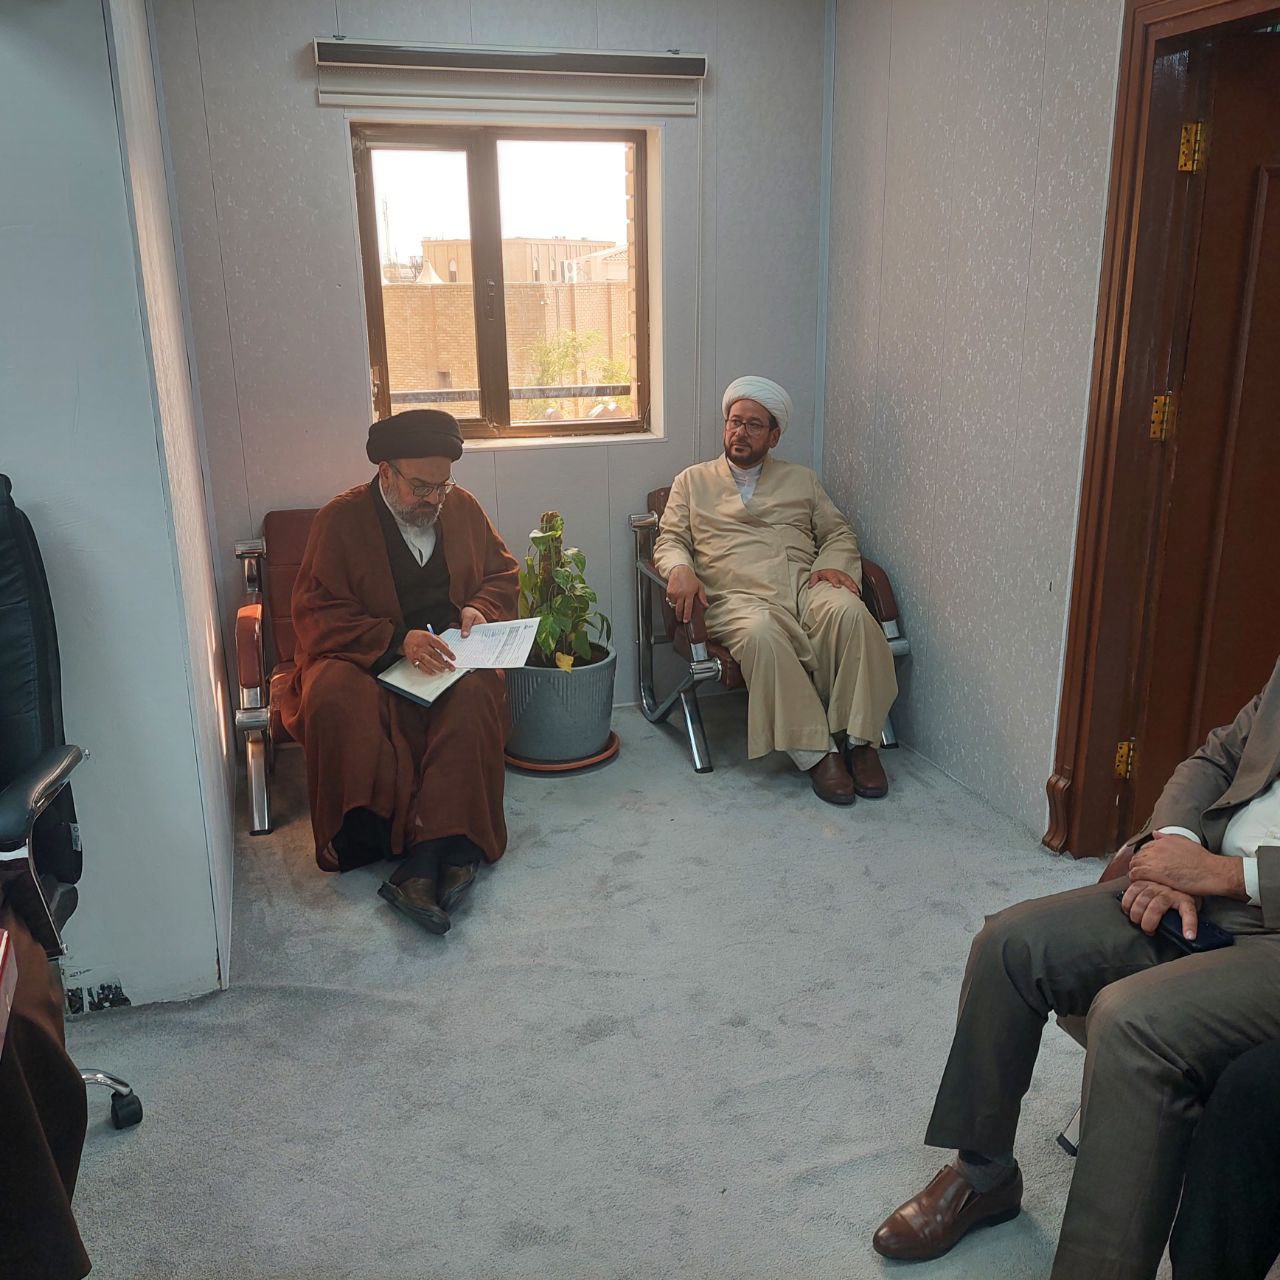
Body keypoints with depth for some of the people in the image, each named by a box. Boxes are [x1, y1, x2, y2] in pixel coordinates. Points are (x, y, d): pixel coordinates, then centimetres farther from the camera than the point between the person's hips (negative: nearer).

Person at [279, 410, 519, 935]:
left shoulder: (462, 507, 10)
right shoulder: (341, 519, -3)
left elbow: (503, 574, 21)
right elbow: (316, 616, -10)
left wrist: (480, 608, -3)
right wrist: (398, 640, -23)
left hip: (448, 653, 2)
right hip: (363, 657, -2)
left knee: (476, 695, -34)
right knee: (336, 700, -37)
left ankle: (422, 863, -36)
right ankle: (449, 853, -32)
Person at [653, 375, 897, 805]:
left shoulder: (801, 479, 25)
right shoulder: (692, 481, 22)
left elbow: (838, 533, 20)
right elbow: (669, 540, 14)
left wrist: (832, 564, -3)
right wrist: (680, 569, -10)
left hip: (806, 586, 2)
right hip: (739, 598, -2)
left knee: (849, 612, -34)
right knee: (761, 634, -39)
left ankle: (858, 740, -27)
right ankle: (817, 753, -33)